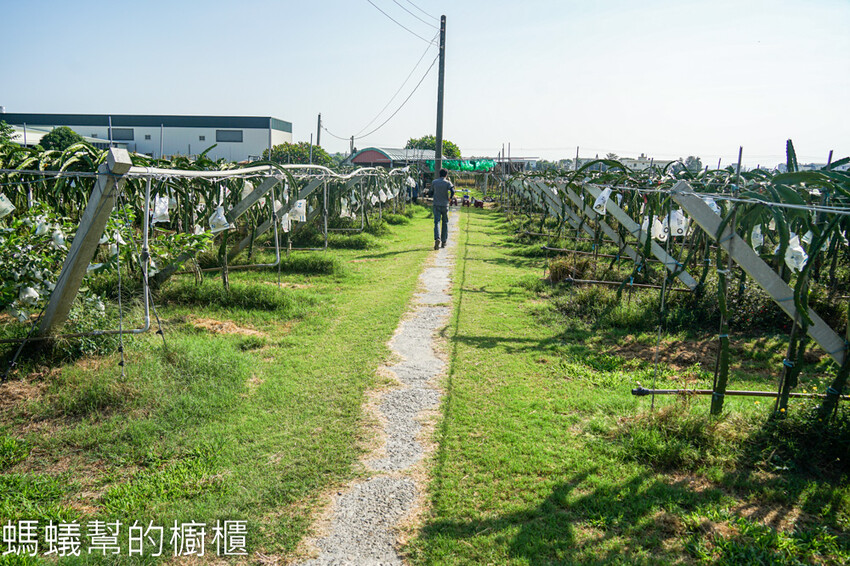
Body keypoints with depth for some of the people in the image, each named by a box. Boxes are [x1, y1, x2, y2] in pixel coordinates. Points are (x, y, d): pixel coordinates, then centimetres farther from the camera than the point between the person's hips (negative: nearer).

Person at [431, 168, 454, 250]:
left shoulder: (434, 182, 4)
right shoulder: (448, 183, -3)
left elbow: (431, 193, 11)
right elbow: (452, 191, -19)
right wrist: (450, 198, -2)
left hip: (436, 205, 1)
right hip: (445, 205, -1)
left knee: (437, 222, -6)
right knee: (445, 223, 12)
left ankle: (437, 239, -30)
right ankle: (443, 242, 16)